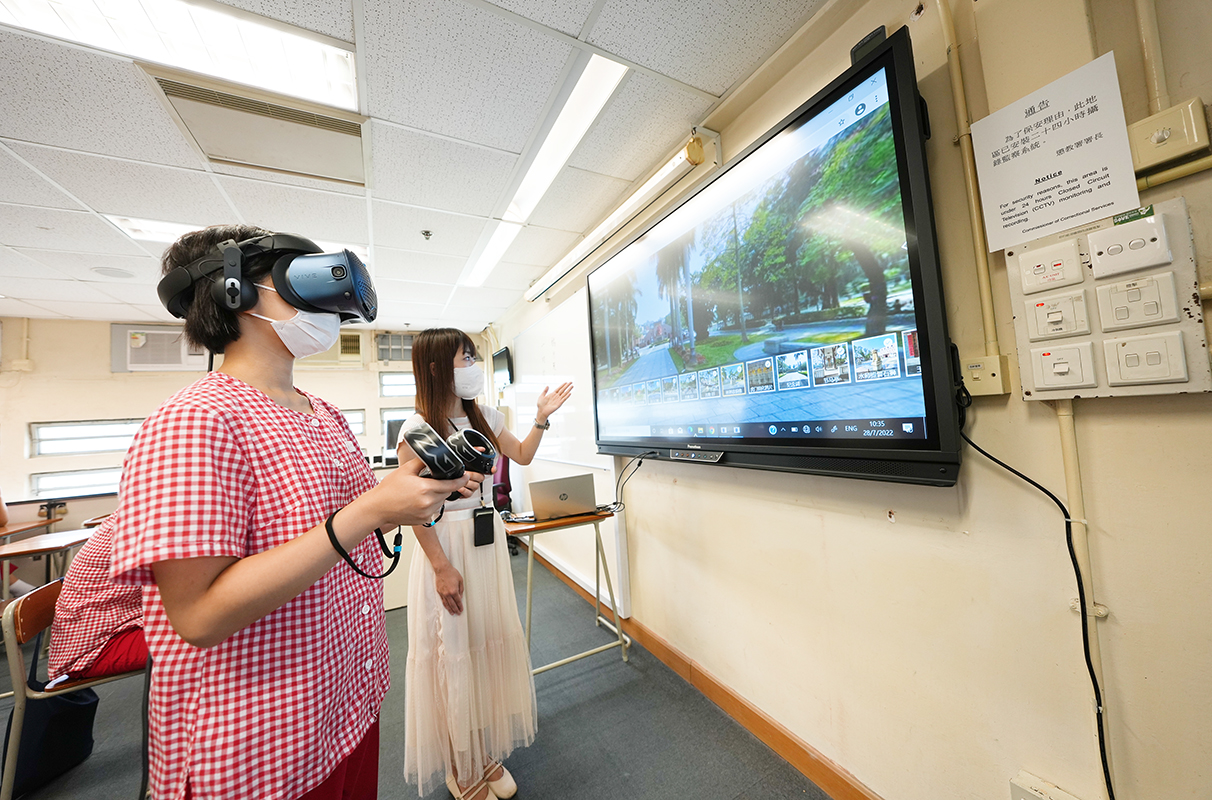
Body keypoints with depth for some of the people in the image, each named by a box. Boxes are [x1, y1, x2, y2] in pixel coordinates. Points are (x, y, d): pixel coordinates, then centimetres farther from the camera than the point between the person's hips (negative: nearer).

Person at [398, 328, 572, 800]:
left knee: (490, 643, 16)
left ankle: (485, 750, 40)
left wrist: (541, 419, 4)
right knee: (452, 650, 9)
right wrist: (442, 566, -15)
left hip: (489, 540, 6)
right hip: (446, 544, -6)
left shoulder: (484, 418, 5)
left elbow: (522, 456, 16)